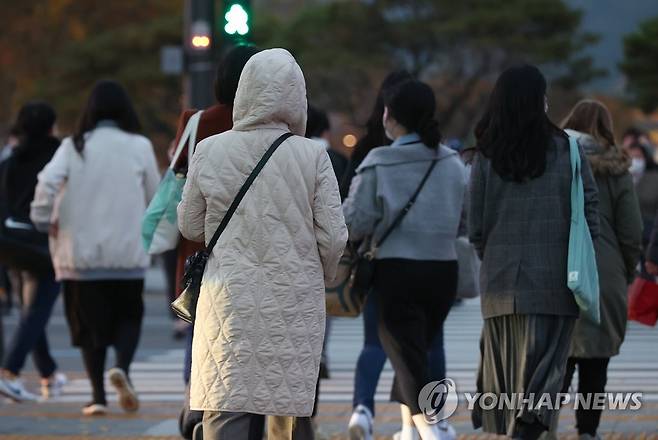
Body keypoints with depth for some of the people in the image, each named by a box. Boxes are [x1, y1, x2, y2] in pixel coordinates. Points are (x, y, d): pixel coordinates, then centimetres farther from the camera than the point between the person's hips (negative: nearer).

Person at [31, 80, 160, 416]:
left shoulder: (73, 147, -1)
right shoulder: (139, 147, -2)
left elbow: (47, 182, -15)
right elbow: (154, 197, 5)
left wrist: (44, 219, -1)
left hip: (81, 252, 1)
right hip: (128, 252, -1)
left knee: (90, 324, 9)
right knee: (129, 316, 14)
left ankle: (98, 396, 6)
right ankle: (122, 367, -14)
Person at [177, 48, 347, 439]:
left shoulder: (210, 151, -3)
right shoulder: (312, 156, -6)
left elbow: (190, 227, 8)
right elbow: (333, 237, -3)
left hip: (230, 300, 0)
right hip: (296, 302, 0)